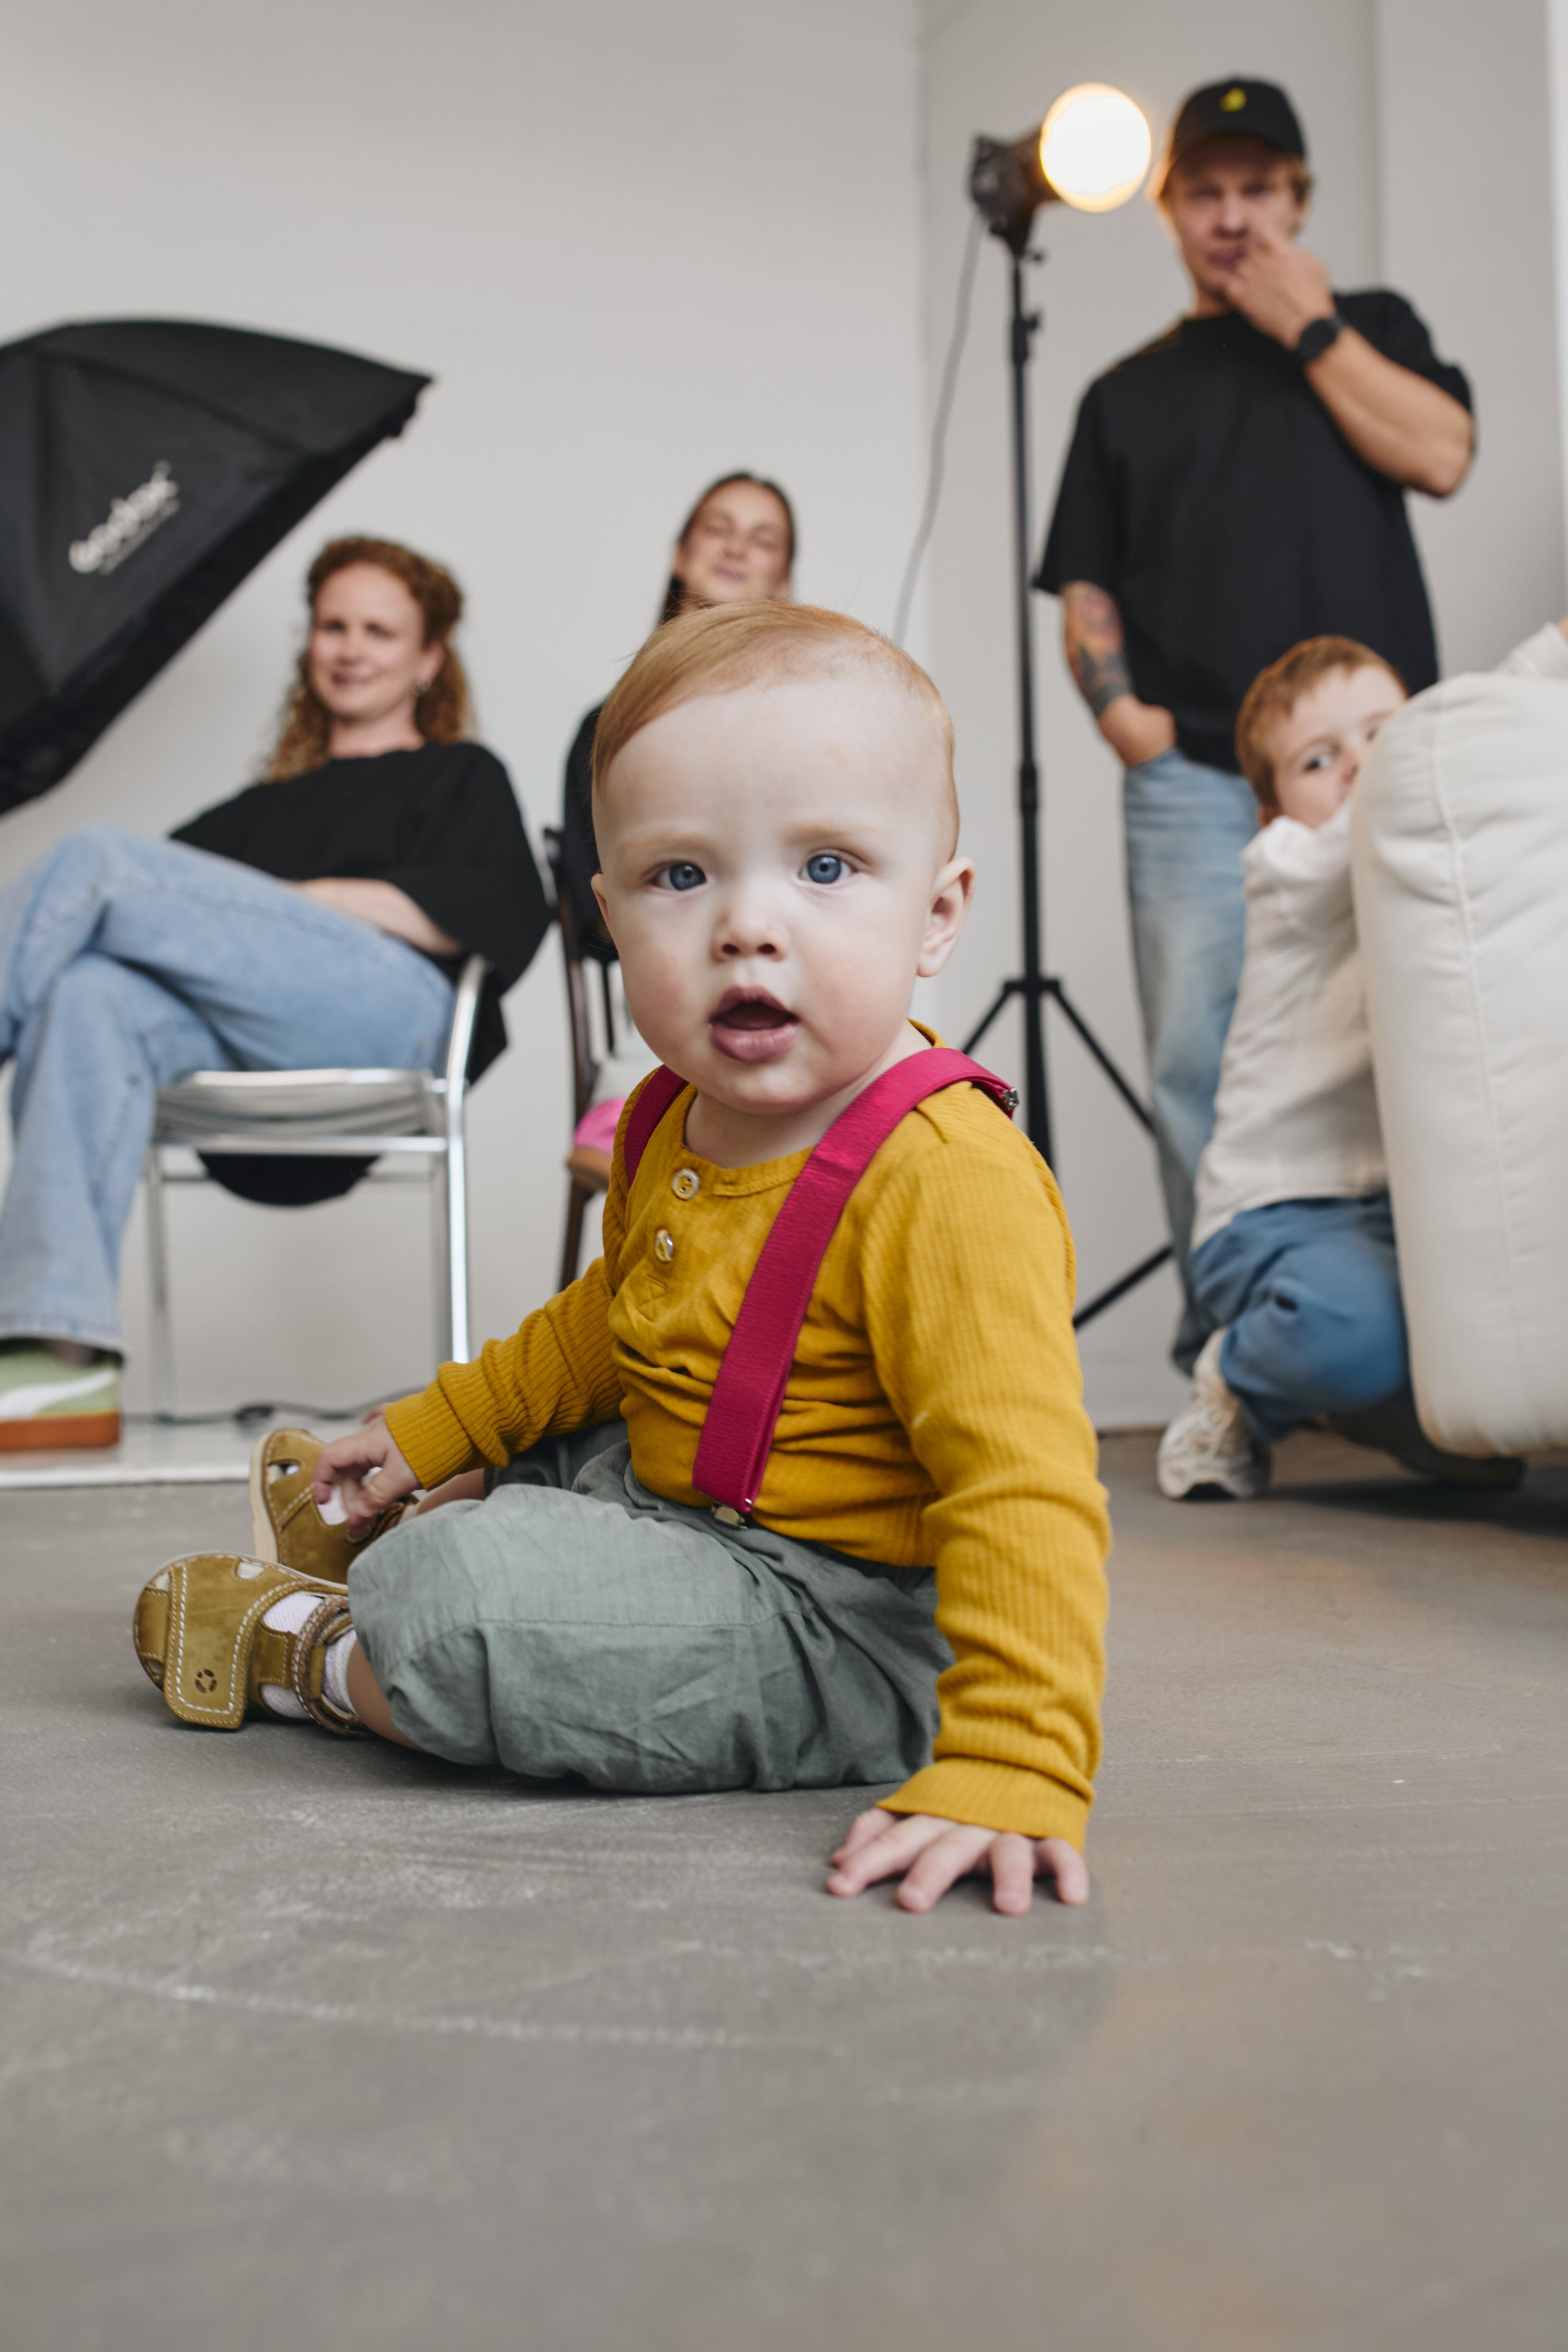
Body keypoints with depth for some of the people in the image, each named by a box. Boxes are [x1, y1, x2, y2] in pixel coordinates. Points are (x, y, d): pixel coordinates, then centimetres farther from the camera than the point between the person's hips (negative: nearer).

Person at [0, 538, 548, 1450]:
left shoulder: (461, 775, 27)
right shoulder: (268, 806, 40)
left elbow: (504, 918, 4)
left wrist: (304, 898, -2)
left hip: (392, 1006, -4)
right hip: (244, 1044, 4)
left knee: (98, 857, -19)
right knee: (88, 993, -32)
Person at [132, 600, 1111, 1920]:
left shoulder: (949, 1181, -27)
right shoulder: (670, 1126, 3)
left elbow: (1024, 1491, -34)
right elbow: (608, 1326, 23)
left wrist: (1013, 1771, -43)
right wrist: (431, 1434, 27)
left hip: (848, 1634, -9)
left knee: (460, 1602, -22)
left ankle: (312, 1654, 8)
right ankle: (400, 1526, 52)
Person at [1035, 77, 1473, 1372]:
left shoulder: (1372, 327, 20)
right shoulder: (1128, 393, 23)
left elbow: (1439, 455, 0)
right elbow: (1086, 590, 18)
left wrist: (1309, 325, 4)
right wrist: (1116, 702, -1)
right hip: (1194, 776, 1)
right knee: (1199, 1061, -8)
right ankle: (1228, 1345, -2)